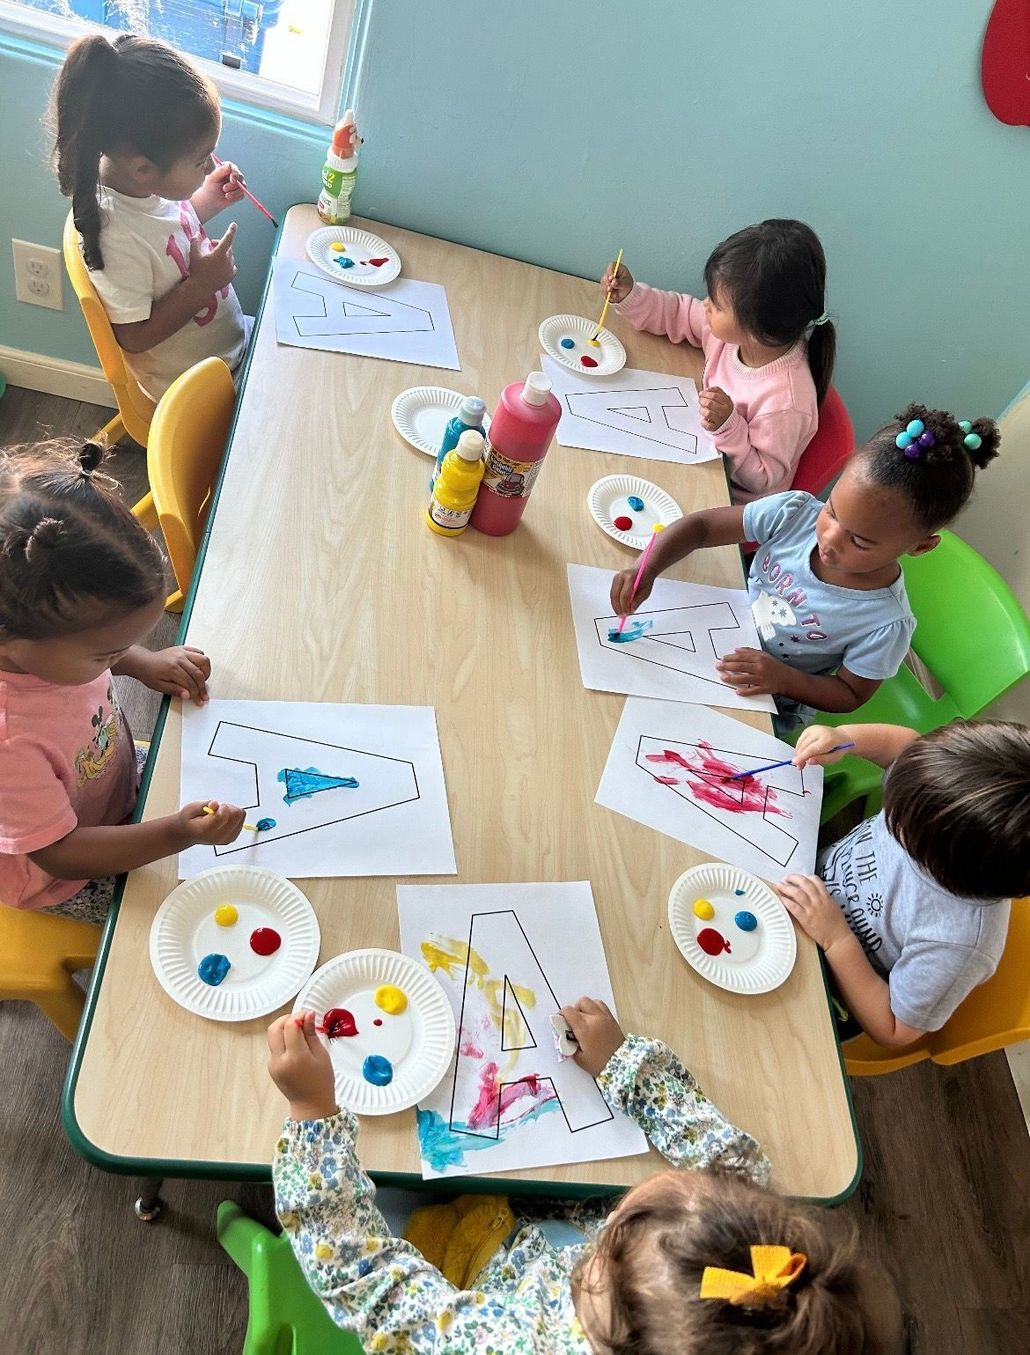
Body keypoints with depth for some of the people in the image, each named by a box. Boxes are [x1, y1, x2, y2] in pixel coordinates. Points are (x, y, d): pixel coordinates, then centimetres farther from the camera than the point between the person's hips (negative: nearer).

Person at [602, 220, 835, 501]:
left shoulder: (786, 401, -36)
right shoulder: (733, 330, -16)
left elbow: (763, 478, -23)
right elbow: (678, 314, 3)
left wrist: (729, 428, -36)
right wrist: (630, 296, -10)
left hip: (732, 502, -7)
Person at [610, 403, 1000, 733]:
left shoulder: (887, 623, -28)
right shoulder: (795, 513, -21)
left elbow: (850, 694, -13)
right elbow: (701, 526, -17)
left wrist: (784, 679, -31)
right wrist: (646, 571, -34)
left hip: (771, 710, -4)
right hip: (719, 633, 4)